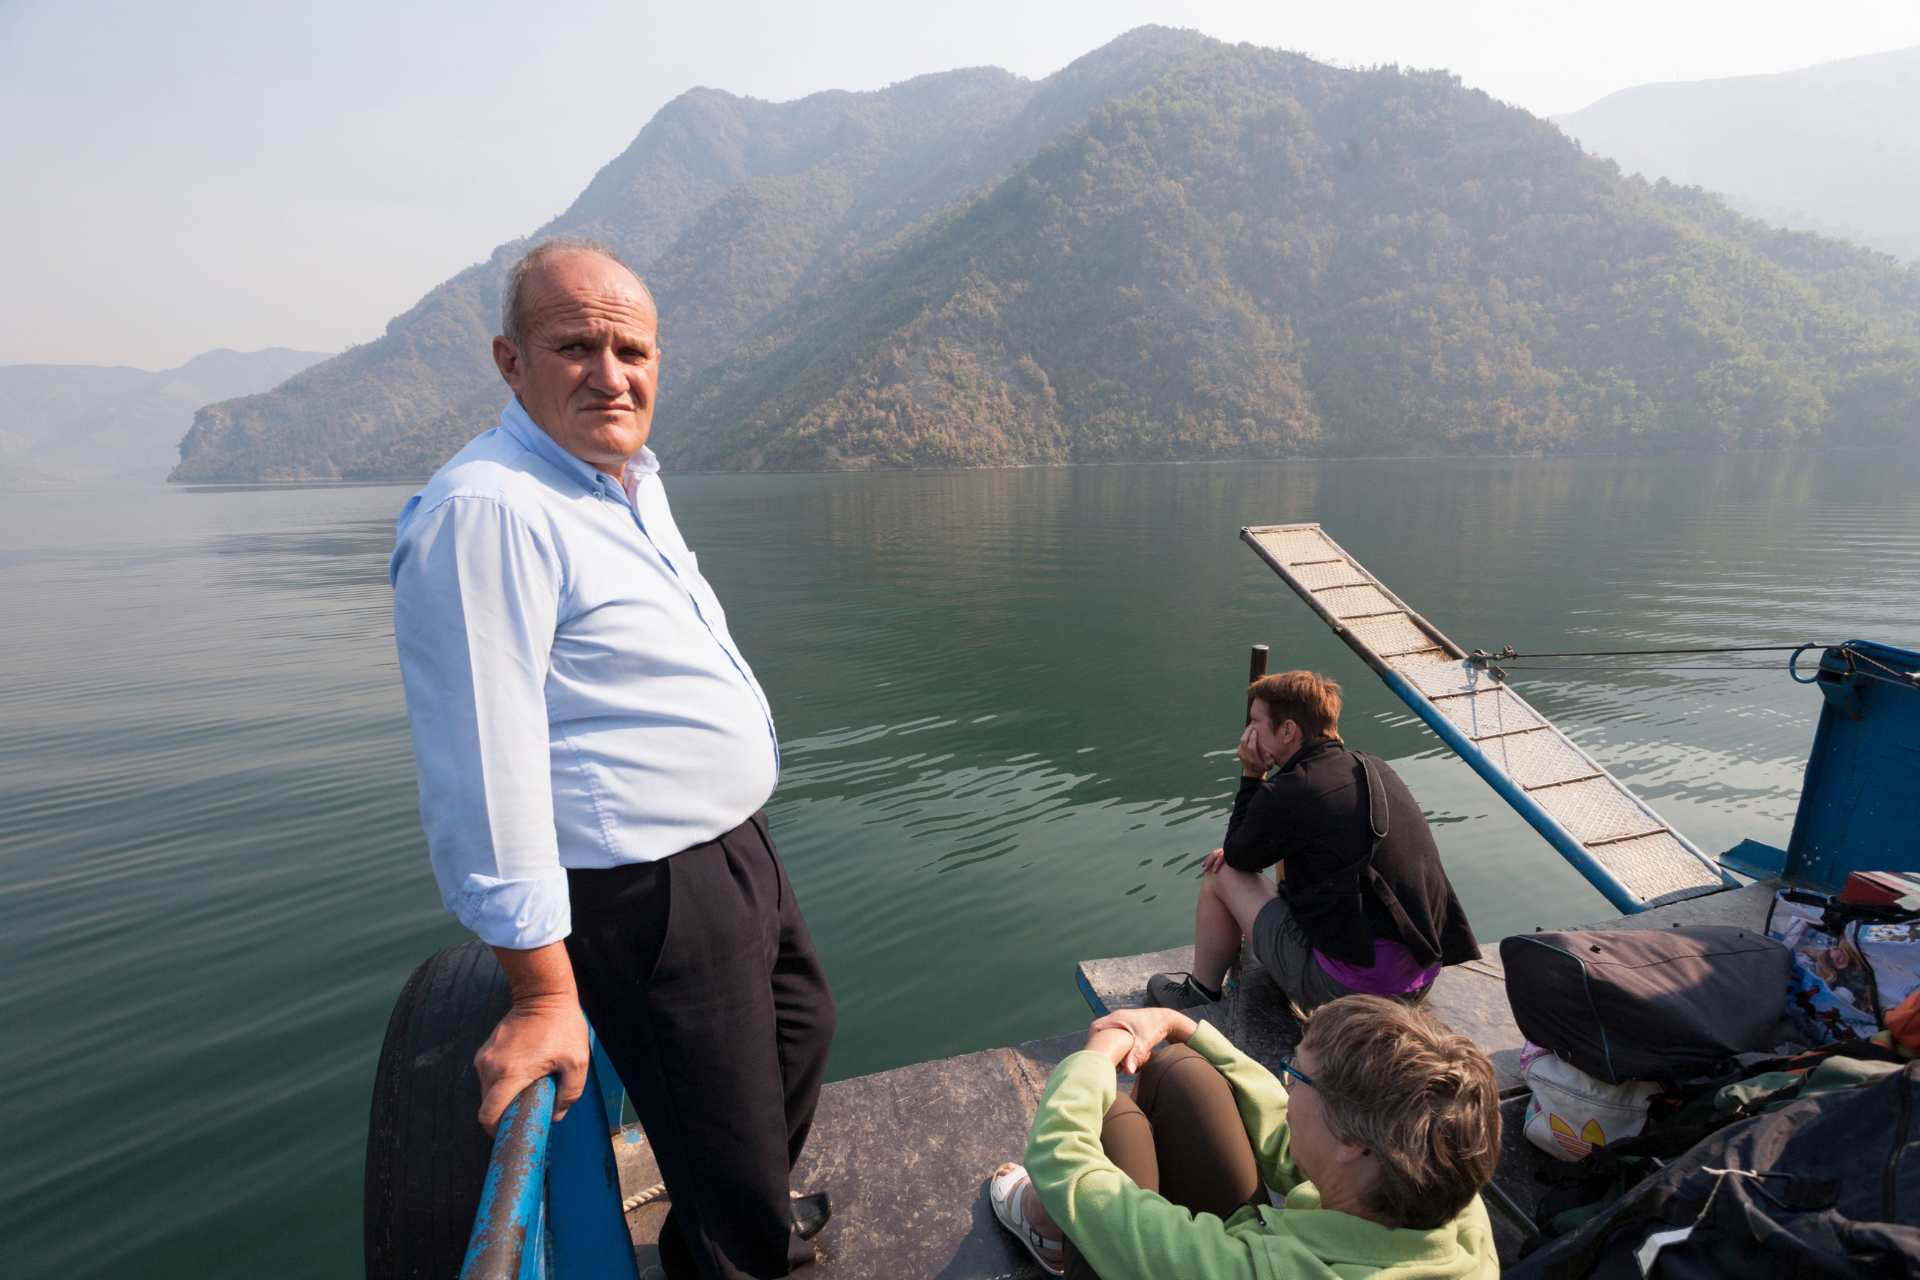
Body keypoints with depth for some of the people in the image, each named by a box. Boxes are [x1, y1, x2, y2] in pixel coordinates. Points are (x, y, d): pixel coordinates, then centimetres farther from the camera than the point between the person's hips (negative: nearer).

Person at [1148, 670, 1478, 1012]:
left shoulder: (1284, 794, -19)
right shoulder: (1375, 768, 6)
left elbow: (1236, 856, 1)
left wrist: (1251, 775, 1)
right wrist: (1241, 850, 15)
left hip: (1354, 990, -8)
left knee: (1221, 875, 5)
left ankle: (1201, 991, 26)